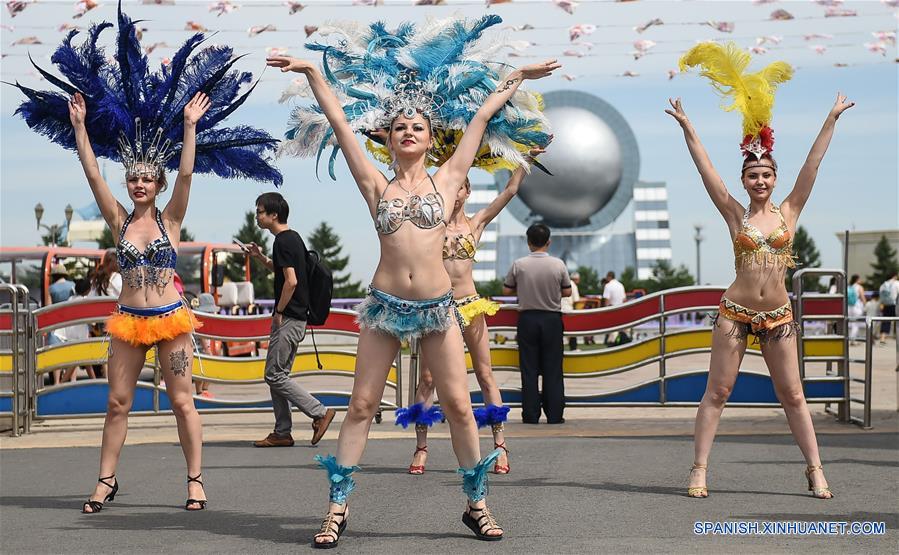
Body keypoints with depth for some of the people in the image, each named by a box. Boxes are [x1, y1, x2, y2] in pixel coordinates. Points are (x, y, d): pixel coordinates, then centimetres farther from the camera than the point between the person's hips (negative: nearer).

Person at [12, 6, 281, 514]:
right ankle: (107, 480, 12)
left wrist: (191, 127, -15)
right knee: (118, 404, 5)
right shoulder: (120, 220, 6)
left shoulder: (170, 219, 1)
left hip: (170, 319, -2)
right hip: (128, 320, 3)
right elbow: (93, 175, 0)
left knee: (182, 401, 0)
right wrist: (79, 126, -5)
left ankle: (196, 479, 5)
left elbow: (186, 173, -10)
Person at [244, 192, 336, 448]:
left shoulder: (283, 241, -15)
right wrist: (261, 258, 19)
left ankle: (320, 413, -5)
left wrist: (279, 312, -14)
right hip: (296, 318, 10)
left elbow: (291, 281, -23)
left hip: (288, 318, -10)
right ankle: (282, 433, 12)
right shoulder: (293, 237, 15)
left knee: (274, 375, -7)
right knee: (278, 375, 11)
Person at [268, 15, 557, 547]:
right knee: (362, 406, 1)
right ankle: (338, 509, 7)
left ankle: (477, 503, 15)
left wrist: (516, 78, 18)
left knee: (459, 406, 2)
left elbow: (480, 118, 12)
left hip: (438, 306, 0)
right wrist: (314, 73, 2)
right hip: (385, 306, 0)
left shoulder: (446, 180, 6)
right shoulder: (377, 185, 4)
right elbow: (340, 123, 3)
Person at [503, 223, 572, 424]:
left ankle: (531, 415, 3)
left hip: (527, 318, 0)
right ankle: (554, 414, 4)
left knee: (529, 368, 4)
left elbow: (506, 290, 2)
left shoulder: (519, 265, -7)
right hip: (552, 319, 0)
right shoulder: (558, 265, -6)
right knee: (553, 368, 5)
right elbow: (567, 292, 3)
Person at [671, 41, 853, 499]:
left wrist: (831, 120, 2)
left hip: (777, 316, 1)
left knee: (793, 396, 5)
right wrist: (687, 129, 0)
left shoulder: (789, 211, 6)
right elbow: (706, 171, 1)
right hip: (735, 312, -1)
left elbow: (812, 165, 4)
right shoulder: (735, 215, 3)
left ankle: (815, 469, 11)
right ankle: (699, 470, 3)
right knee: (717, 392, 0)